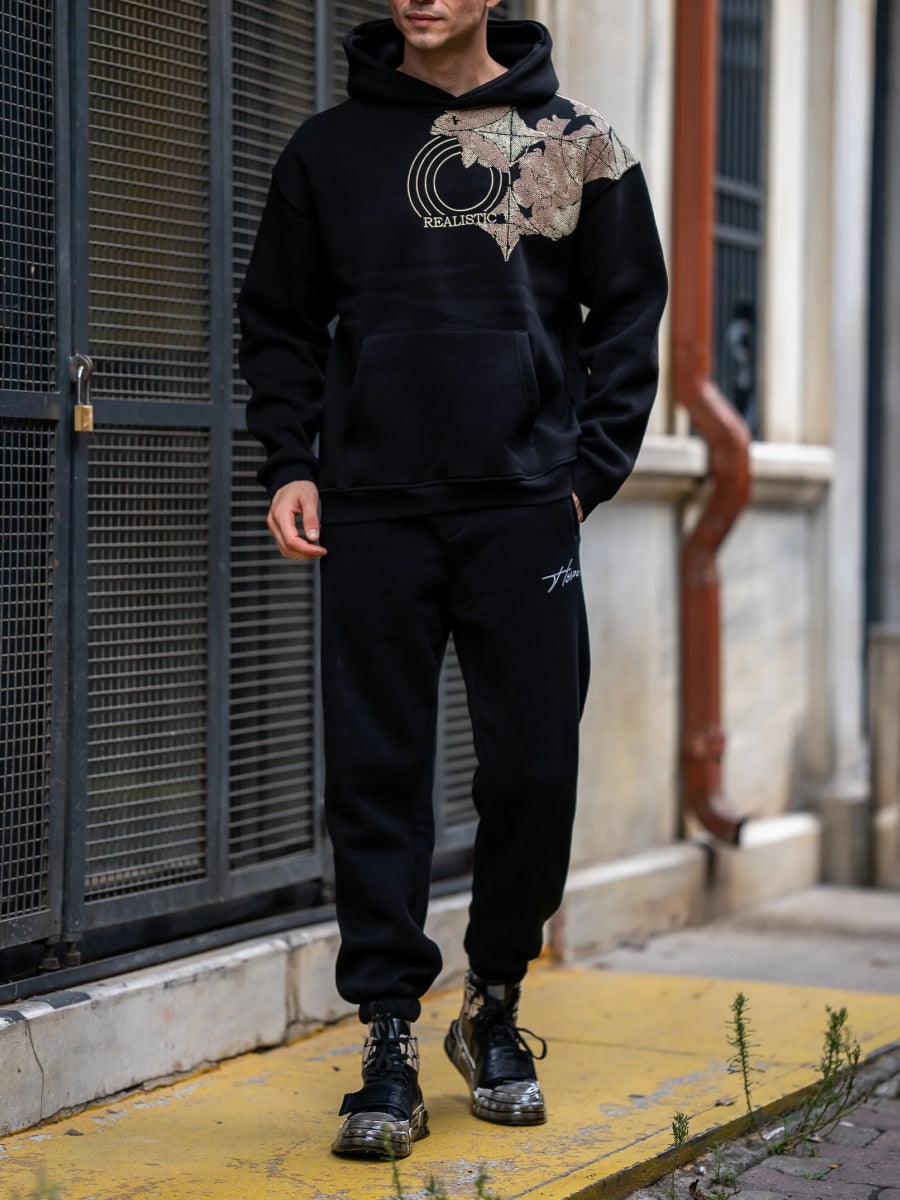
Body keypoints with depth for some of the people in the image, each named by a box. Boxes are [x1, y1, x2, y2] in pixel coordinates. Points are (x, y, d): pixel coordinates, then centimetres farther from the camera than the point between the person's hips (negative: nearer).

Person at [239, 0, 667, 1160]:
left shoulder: (576, 143, 9)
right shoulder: (327, 149, 11)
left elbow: (629, 316, 10)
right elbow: (278, 318, 15)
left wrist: (586, 472, 0)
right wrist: (289, 465, 2)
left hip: (524, 511, 0)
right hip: (372, 512, 1)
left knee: (534, 771, -1)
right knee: (375, 777, -1)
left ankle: (495, 1006, 20)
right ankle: (390, 1039, 6)